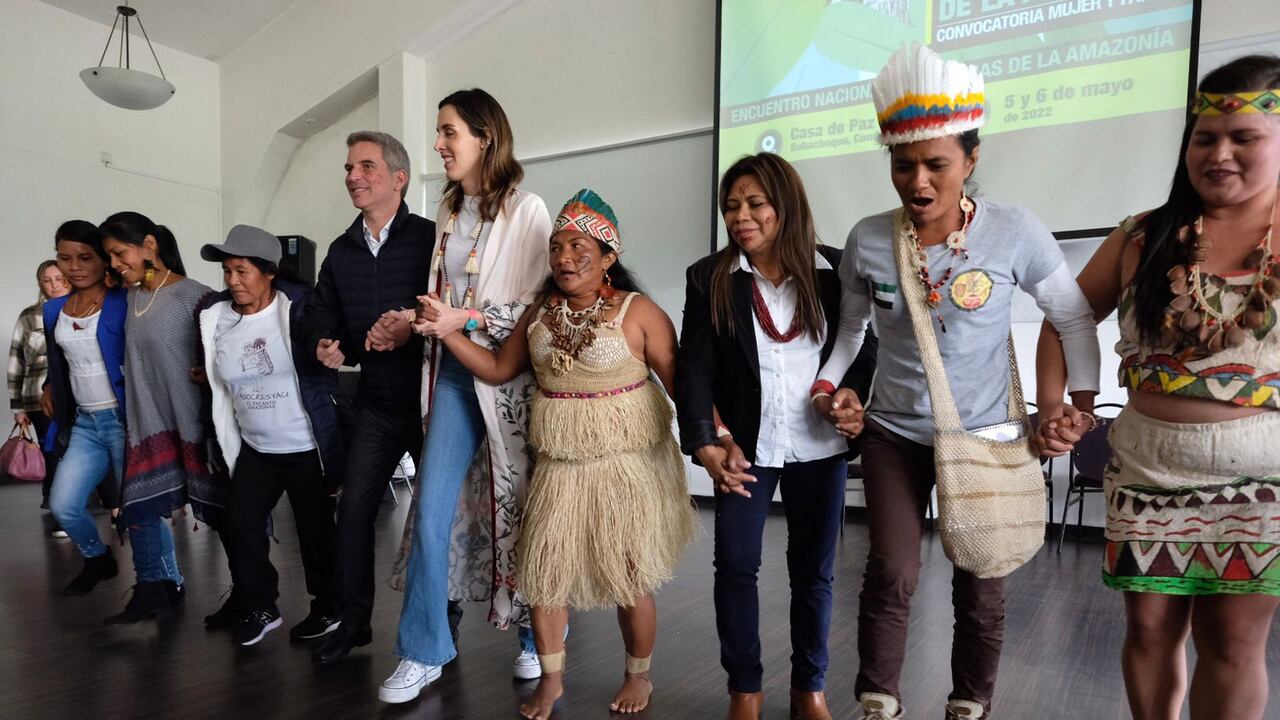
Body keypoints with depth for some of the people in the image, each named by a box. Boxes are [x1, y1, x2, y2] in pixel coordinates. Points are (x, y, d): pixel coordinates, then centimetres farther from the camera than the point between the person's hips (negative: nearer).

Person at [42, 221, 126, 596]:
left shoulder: (124, 304, -11)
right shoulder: (53, 310, 10)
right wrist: (50, 387, 11)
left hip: (124, 420, -6)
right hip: (83, 424, 6)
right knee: (62, 505, 5)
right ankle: (98, 559, 33)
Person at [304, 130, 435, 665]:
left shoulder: (430, 238, -10)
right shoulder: (342, 251, 10)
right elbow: (318, 315, 16)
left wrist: (413, 328, -29)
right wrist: (324, 344, -5)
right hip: (377, 400, 6)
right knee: (354, 506, 6)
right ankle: (353, 620, 24)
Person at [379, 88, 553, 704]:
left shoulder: (526, 209, -6)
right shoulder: (448, 210, 13)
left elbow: (539, 306, -12)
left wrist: (468, 320, -18)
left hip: (507, 373, -5)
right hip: (453, 372, 5)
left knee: (519, 508, 7)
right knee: (431, 509, 1)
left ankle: (538, 639, 29)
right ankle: (423, 652, 17)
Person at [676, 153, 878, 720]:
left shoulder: (835, 269, -1)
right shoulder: (709, 278, -3)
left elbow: (863, 347, 6)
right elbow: (694, 367, -7)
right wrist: (705, 442, -18)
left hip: (819, 446, 1)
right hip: (746, 444, 0)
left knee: (813, 569, 12)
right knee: (735, 565, 4)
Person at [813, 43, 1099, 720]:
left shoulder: (1014, 232, -13)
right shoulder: (866, 240, -9)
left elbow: (1074, 318, -1)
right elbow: (851, 325, 6)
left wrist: (1081, 403, -3)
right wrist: (828, 387, -7)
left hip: (987, 435, 0)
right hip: (893, 433, 1)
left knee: (980, 585, 13)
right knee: (891, 576, 0)